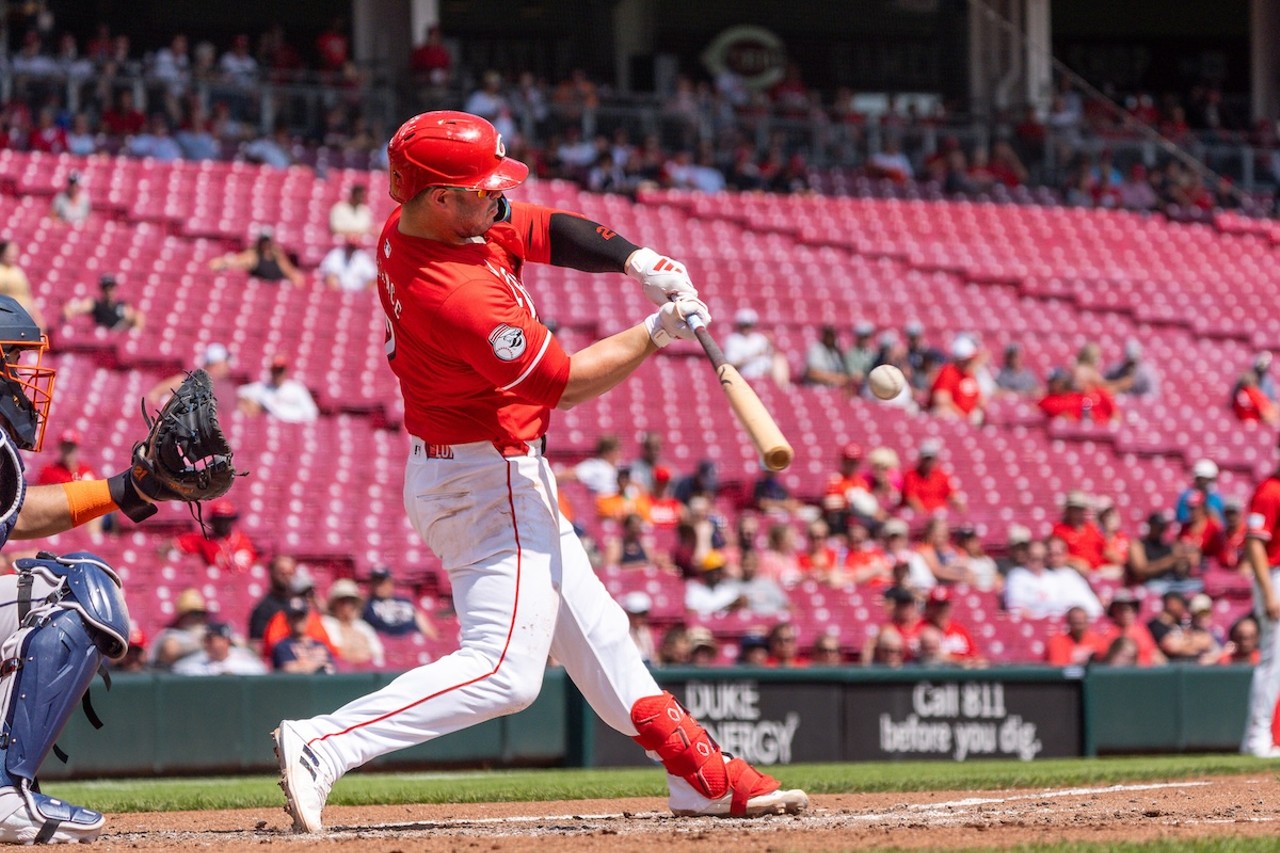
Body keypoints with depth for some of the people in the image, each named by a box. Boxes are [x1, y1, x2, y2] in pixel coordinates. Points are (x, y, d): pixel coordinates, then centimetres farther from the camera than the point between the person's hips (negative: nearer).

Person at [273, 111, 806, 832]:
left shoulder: (414, 227, -3)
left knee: (592, 629, 19)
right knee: (504, 670, -14)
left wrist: (639, 261, -11)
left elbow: (549, 229, 5)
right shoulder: (455, 294, -31)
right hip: (488, 482, -11)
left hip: (502, 475, 11)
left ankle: (700, 772, 30)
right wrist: (659, 331, -10)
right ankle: (322, 746, -19)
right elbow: (565, 381, -21)